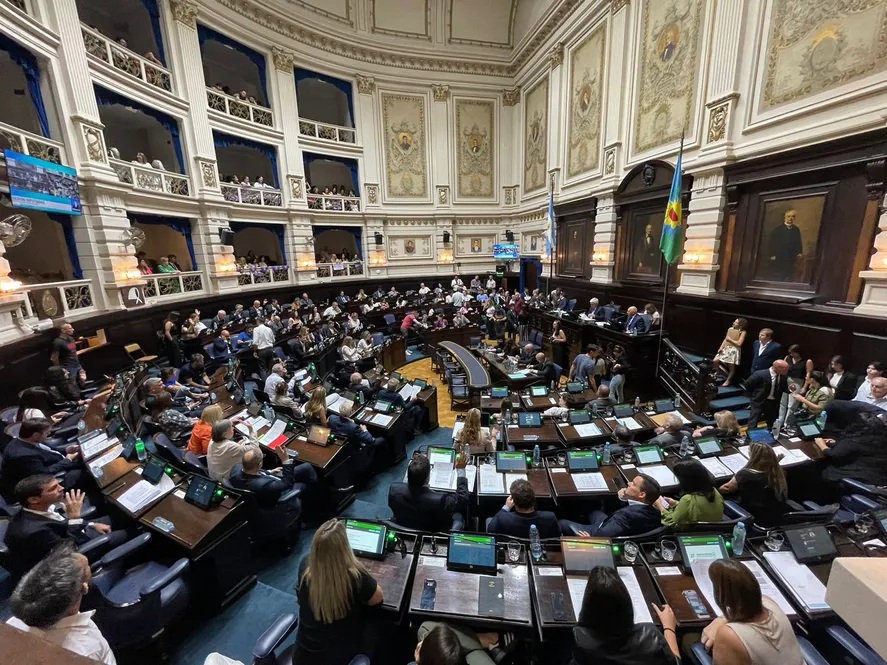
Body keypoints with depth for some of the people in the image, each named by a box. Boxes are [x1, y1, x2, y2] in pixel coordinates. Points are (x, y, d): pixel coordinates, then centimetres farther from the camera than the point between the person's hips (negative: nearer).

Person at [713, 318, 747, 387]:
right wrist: (721, 347, 0)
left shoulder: (743, 332, -6)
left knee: (731, 367, 2)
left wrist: (730, 339, -6)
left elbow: (739, 344, -13)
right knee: (715, 361, -5)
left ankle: (728, 381, 16)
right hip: (726, 349, 5)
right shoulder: (730, 329, 11)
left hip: (734, 350, -5)